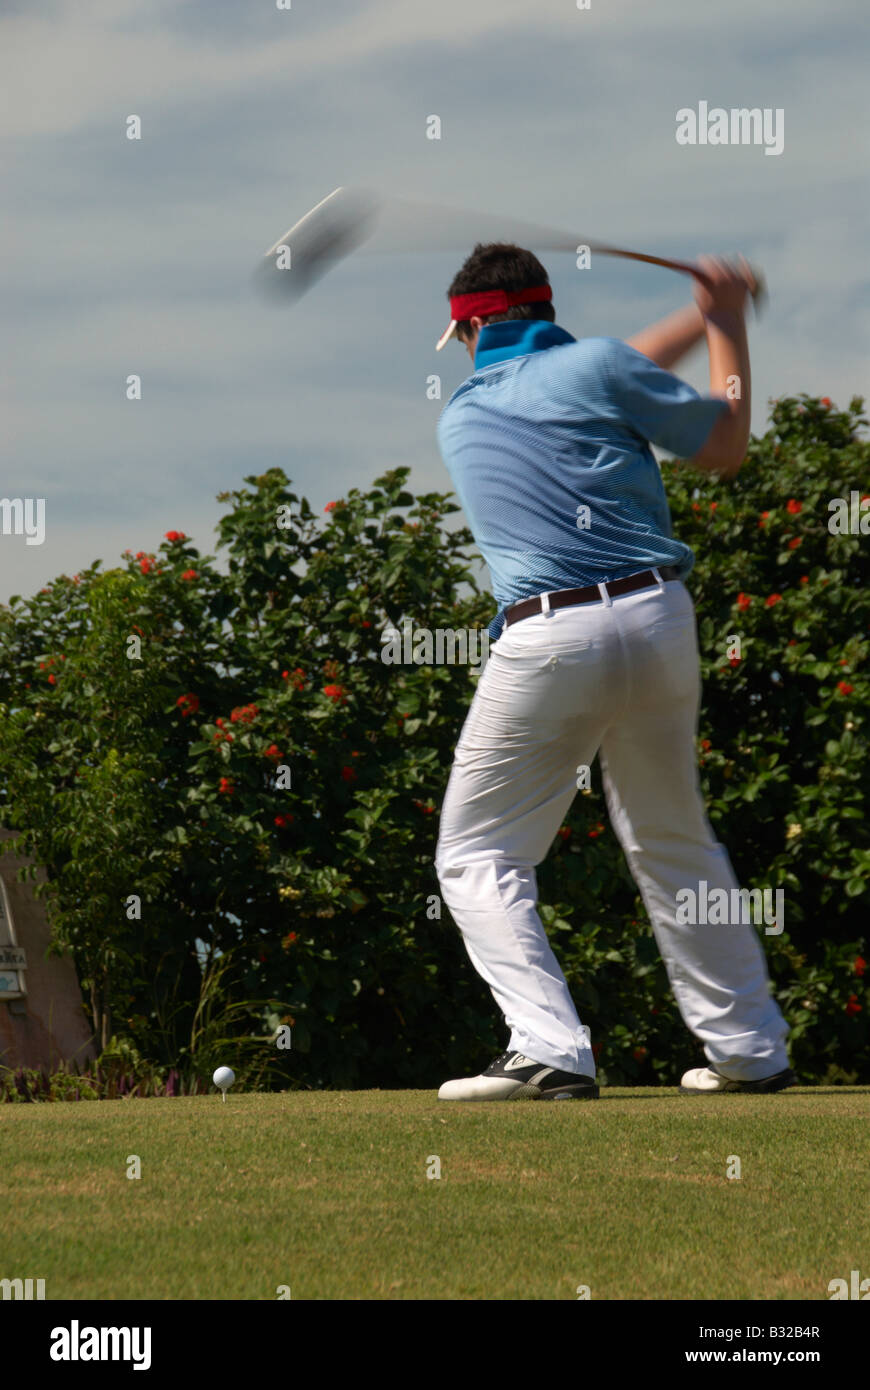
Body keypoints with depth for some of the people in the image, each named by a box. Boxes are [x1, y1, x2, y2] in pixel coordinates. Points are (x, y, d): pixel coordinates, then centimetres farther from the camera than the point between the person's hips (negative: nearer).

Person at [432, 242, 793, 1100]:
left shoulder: (459, 419, 14)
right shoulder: (593, 365, 4)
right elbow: (724, 447, 11)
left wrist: (701, 318, 34)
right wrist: (727, 325, 23)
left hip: (548, 641, -1)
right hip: (657, 616, 2)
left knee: (477, 858, 6)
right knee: (674, 844, 17)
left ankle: (550, 1052, -12)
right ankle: (748, 1049, 20)